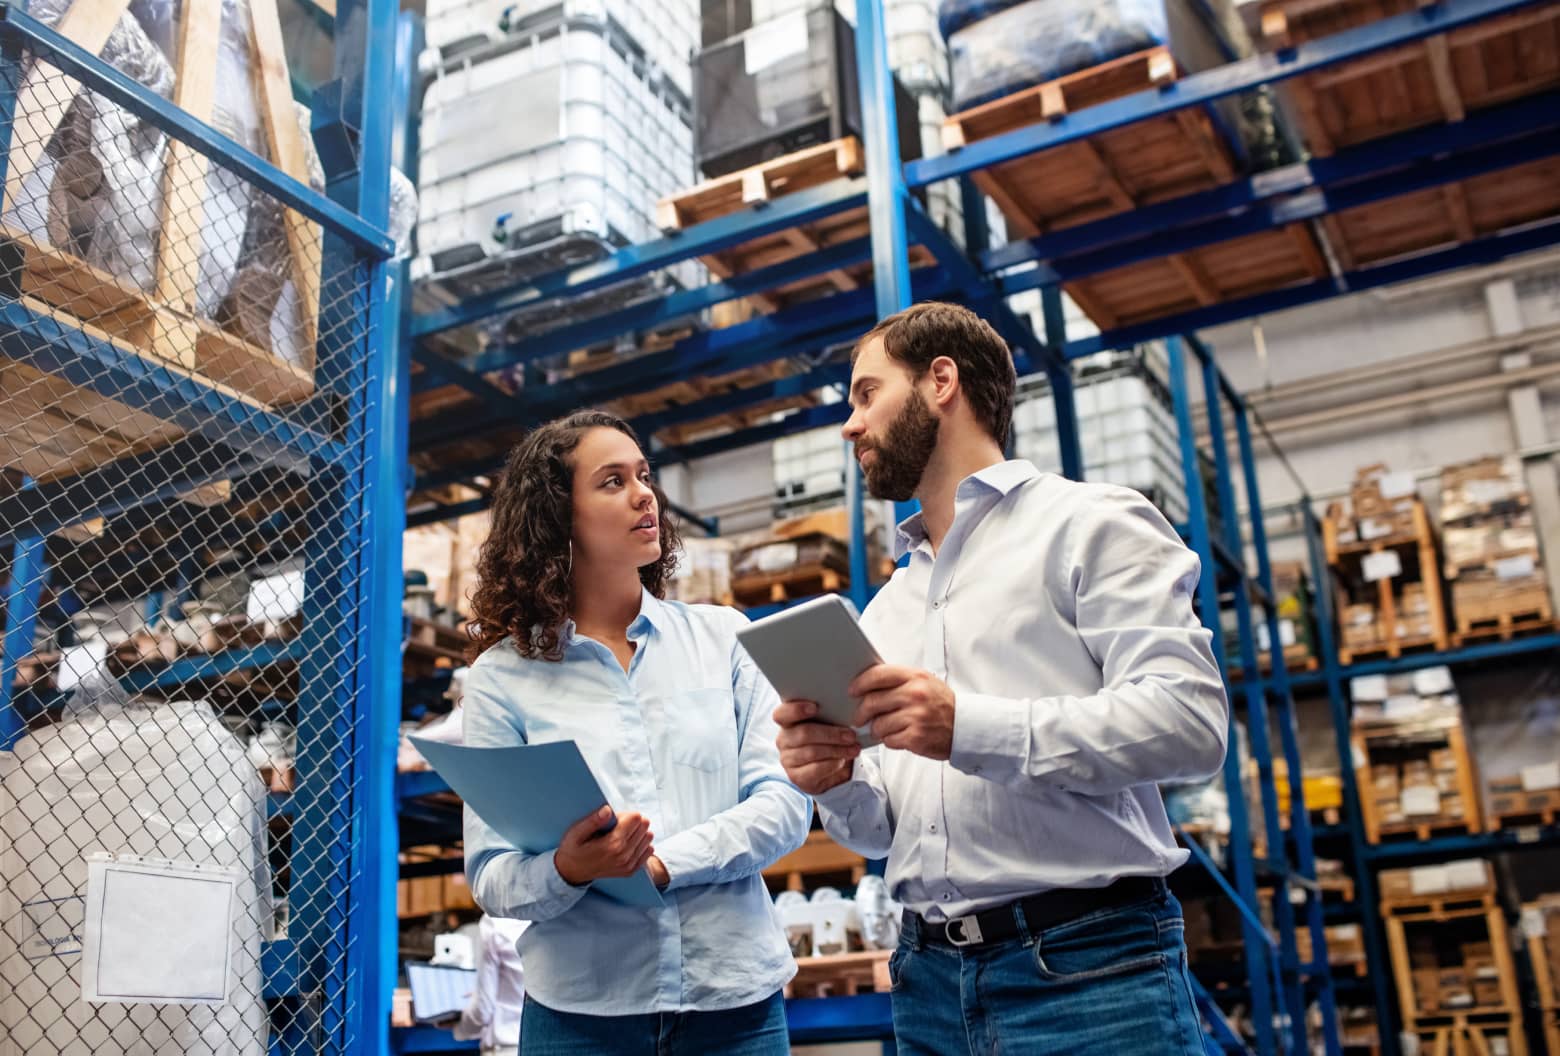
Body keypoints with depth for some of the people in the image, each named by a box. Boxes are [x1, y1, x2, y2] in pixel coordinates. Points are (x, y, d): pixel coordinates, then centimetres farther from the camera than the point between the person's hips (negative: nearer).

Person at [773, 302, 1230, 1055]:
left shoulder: (1090, 523, -1)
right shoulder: (883, 612, 17)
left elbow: (1190, 719, -15)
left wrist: (972, 728, -24)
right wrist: (838, 782, -5)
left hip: (1088, 966, -6)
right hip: (929, 982, 6)